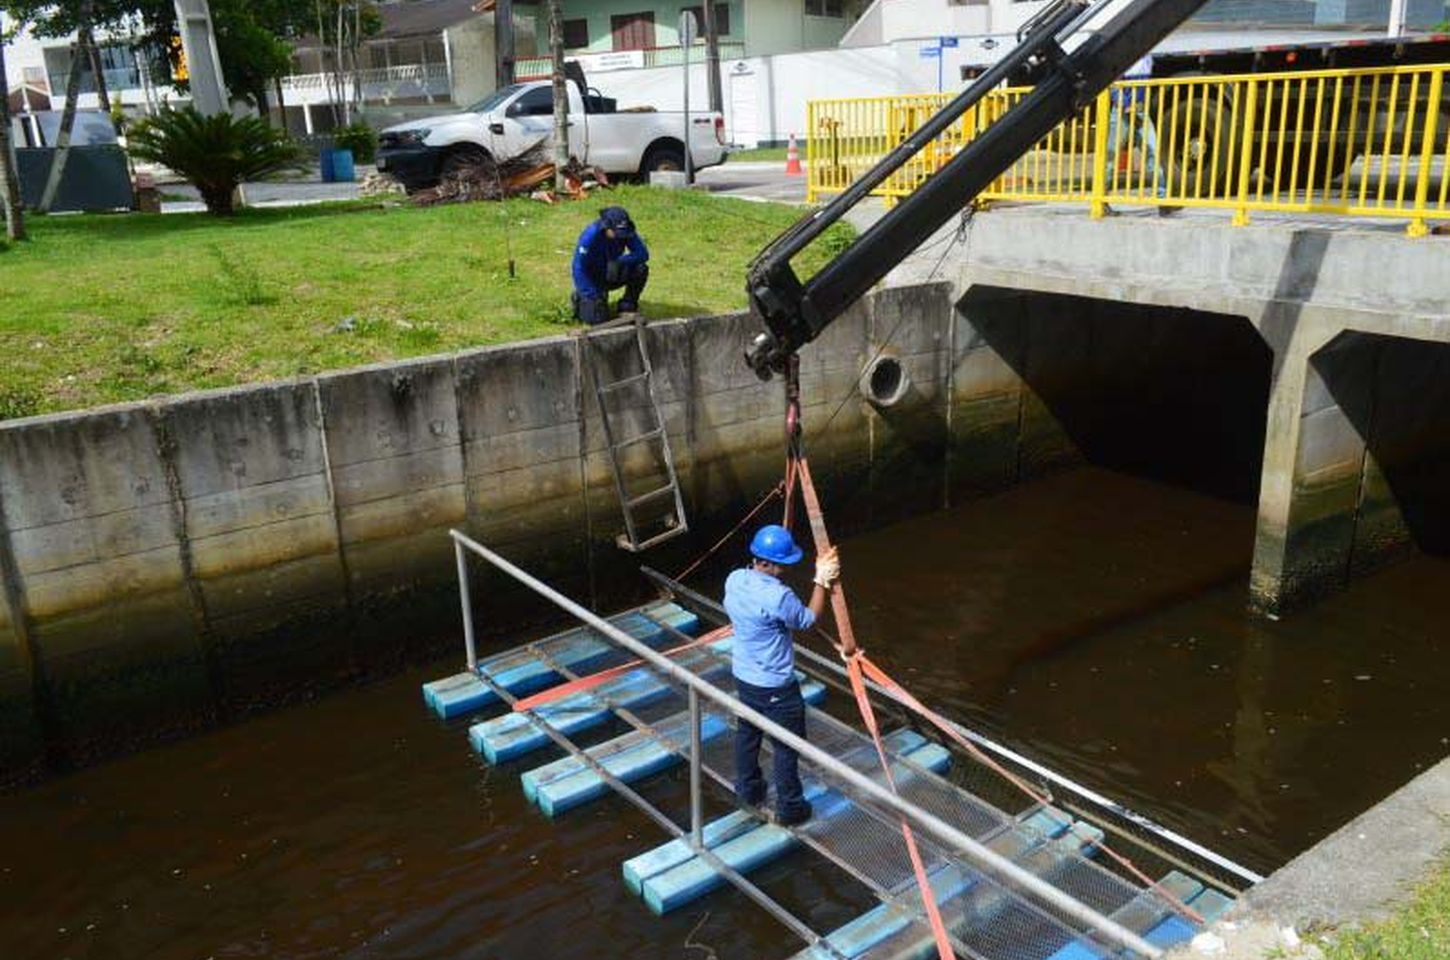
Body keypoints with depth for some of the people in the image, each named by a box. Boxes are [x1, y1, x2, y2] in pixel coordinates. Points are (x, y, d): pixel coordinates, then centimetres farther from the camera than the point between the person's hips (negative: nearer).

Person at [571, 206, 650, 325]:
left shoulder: (626, 232, -17)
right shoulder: (591, 235, -28)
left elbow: (643, 253, -20)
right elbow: (578, 269, -26)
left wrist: (619, 262, -35)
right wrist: (593, 296, -30)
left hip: (612, 274, 4)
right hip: (592, 279, -4)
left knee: (640, 269, -23)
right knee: (598, 318, -20)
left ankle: (627, 307, -4)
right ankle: (581, 299, 14)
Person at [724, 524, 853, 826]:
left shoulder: (734, 580, -9)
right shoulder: (777, 596, -32)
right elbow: (808, 619, -14)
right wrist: (822, 581, -8)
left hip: (743, 674, 8)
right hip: (775, 686, -8)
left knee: (747, 732, 25)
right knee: (788, 745, 10)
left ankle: (748, 790, 43)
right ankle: (790, 808, 23)